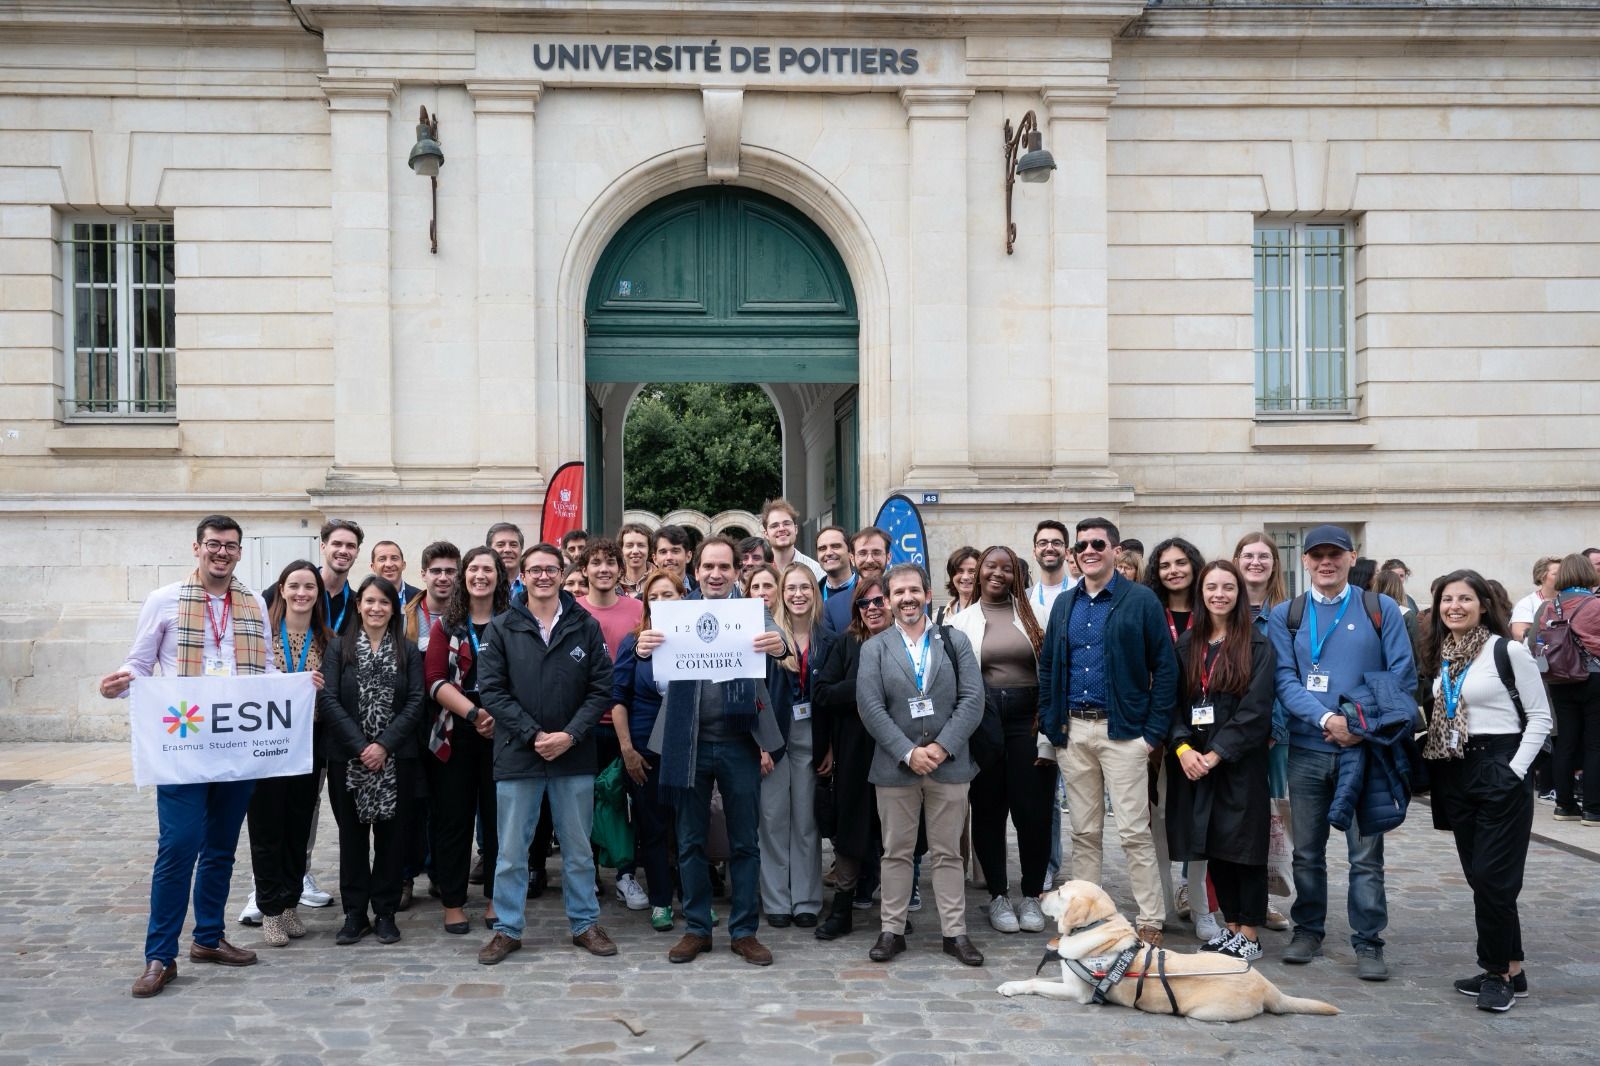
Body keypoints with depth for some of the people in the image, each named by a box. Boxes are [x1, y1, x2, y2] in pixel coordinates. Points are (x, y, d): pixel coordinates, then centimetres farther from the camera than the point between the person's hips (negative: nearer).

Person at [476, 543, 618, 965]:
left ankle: (585, 923, 25)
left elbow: (601, 689, 0)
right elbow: (491, 690, -6)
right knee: (511, 851, 7)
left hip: (575, 757, 1)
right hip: (517, 756, -1)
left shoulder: (586, 626, 2)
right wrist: (533, 735, -14)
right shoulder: (502, 628, 0)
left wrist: (570, 734, -13)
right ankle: (507, 929, 19)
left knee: (579, 849, 12)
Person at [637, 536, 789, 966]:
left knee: (744, 843, 8)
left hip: (739, 742, -1)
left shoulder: (753, 612, 1)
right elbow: (660, 659, -10)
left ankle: (744, 931, 20)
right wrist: (643, 649, -34)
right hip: (690, 742, 1)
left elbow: (775, 643, -15)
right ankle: (697, 928, 23)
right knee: (691, 841, 11)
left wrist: (780, 646, -39)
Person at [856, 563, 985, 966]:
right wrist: (908, 753, -14)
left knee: (948, 854, 7)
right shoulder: (874, 649, 4)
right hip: (895, 766, 0)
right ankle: (892, 930, 16)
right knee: (896, 853, 7)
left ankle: (955, 932, 13)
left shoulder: (956, 641, 6)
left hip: (949, 764, 0)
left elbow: (972, 699, -2)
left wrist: (942, 747, -12)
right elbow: (870, 708, -5)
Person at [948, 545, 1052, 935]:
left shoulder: (1031, 613, 6)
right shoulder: (963, 620, 8)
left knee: (1033, 807, 0)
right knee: (988, 807, 7)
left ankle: (1031, 895, 14)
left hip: (1028, 715, 0)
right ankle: (998, 895, 18)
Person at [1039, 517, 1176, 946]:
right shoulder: (1065, 604, 12)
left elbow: (1165, 667, -5)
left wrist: (1154, 731, -10)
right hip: (1073, 731, 5)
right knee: (1084, 831, 11)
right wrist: (1049, 723, 6)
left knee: (1134, 831, -4)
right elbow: (1047, 666, 15)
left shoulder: (1141, 600, -3)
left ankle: (1151, 923, 4)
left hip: (1122, 729, -5)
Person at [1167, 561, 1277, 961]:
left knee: (1243, 845, -1)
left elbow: (1255, 710, -10)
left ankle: (1249, 935, 7)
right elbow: (1173, 701, 7)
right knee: (1213, 846, 8)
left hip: (1239, 763, -4)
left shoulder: (1257, 645, -3)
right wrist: (1182, 747, -9)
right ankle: (1229, 925, 20)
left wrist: (1215, 755, -15)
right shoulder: (1187, 644, 10)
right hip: (1193, 762, 4)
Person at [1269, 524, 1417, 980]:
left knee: (1366, 854, 1)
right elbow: (1284, 680, -3)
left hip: (1365, 750, -1)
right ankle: (1308, 930, 24)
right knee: (1307, 851, 10)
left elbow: (1402, 677, -1)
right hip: (1307, 749, 2)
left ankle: (1368, 943, 10)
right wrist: (1327, 719, -17)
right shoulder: (1285, 615, 5)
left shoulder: (1381, 609, 3)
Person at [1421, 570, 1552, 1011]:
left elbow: (1541, 717, -7)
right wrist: (1432, 760, 7)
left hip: (1501, 772, -7)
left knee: (1492, 876, -7)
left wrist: (1516, 770, -13)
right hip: (1455, 774, 7)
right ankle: (1507, 970, 18)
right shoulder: (1440, 656, 10)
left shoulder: (1508, 651, -9)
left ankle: (1502, 971, 6)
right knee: (1478, 876, 9)